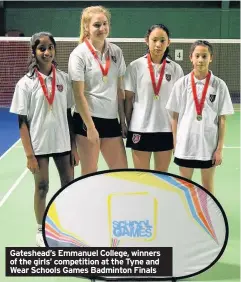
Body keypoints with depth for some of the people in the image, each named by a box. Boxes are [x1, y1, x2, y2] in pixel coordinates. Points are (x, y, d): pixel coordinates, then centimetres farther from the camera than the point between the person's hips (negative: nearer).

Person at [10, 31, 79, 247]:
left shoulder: (63, 79, 1)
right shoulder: (26, 83, -7)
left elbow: (68, 115, 5)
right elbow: (23, 122, -7)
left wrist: (74, 147, 3)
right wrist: (29, 155, -11)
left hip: (63, 143, 3)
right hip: (39, 145, -2)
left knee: (69, 184, 10)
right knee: (42, 187, 9)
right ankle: (41, 231, 27)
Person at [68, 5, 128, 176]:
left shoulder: (116, 52, 6)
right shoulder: (79, 54, -9)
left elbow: (120, 89, 10)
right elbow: (79, 95, -11)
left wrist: (123, 120, 7)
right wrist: (90, 127, -14)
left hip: (111, 120, 5)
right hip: (88, 119, -5)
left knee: (122, 171, 8)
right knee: (89, 174, 5)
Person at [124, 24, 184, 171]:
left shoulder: (176, 69, 2)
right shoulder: (135, 66, -3)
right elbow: (128, 98, 1)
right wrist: (126, 125, 0)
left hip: (166, 129, 2)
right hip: (140, 129, -1)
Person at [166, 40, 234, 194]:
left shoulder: (219, 85, -4)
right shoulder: (181, 83, -2)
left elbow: (222, 119, -2)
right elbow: (175, 116, 3)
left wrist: (220, 148, -4)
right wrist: (175, 143, -1)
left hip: (209, 145, -1)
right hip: (185, 144, 1)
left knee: (208, 185, 13)